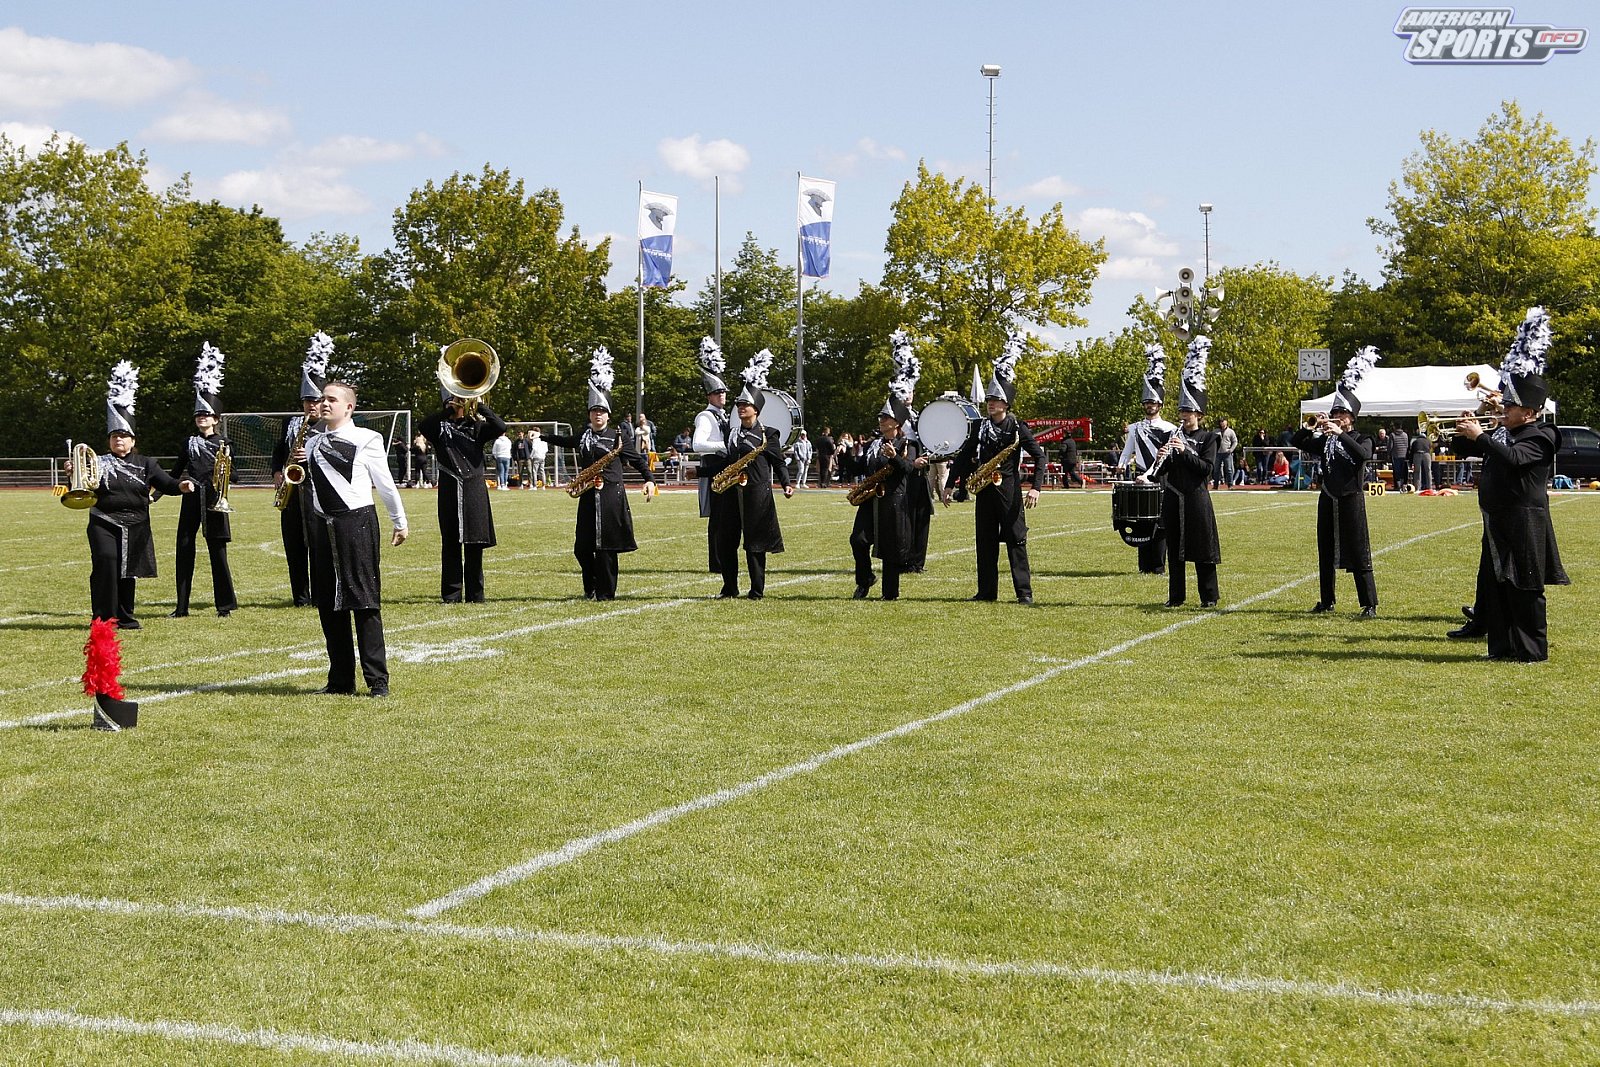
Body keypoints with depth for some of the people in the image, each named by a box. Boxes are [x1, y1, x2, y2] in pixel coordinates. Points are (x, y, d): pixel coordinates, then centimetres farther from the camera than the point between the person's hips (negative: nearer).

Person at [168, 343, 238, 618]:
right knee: (184, 550, 2)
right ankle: (181, 606, 8)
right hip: (191, 500, 3)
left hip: (214, 500, -3)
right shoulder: (189, 442, 11)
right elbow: (177, 471, 16)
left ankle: (225, 605, 8)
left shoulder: (223, 444, 2)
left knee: (217, 551, -1)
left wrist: (227, 467, -20)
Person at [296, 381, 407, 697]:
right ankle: (340, 680, 14)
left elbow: (385, 484, 4)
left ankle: (378, 681, -2)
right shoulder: (312, 445, 13)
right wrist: (296, 467, 1)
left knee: (364, 601, -6)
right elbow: (301, 485, 21)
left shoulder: (366, 440, -1)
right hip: (323, 526, 5)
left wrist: (400, 523, 9)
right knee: (329, 604, 7)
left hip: (357, 522, -5)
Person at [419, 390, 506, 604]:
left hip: (474, 490, 1)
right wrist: (449, 409, -15)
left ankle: (475, 594, 8)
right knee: (451, 544, 2)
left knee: (474, 543, 2)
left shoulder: (476, 426, 11)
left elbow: (500, 427, -6)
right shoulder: (440, 426, 8)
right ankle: (451, 594, 7)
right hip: (450, 490, -1)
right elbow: (424, 427, -14)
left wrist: (480, 405, -10)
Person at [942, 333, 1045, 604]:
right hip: (984, 491, 5)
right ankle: (987, 590, 12)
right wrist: (950, 484, 8)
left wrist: (1035, 487, -16)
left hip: (1009, 490, -5)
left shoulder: (1017, 427, -4)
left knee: (1015, 539, -6)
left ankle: (1024, 591, -5)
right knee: (986, 541, 7)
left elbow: (1039, 456, -7)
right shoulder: (981, 428, 10)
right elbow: (963, 456, 14)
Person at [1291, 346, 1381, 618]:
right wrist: (1313, 427, -14)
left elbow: (1363, 454, -23)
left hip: (1351, 499, -5)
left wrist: (1340, 434, -27)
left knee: (1358, 555, -7)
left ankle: (1370, 605, -6)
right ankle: (1326, 601, 19)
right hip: (1327, 500, 5)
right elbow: (1298, 442, 2)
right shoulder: (1325, 440, 10)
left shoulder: (1361, 439, -1)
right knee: (1326, 553, 10)